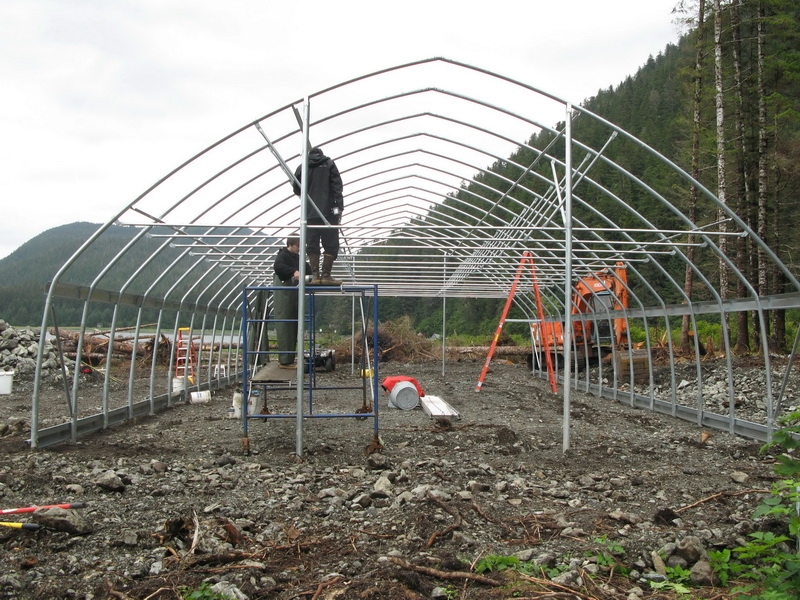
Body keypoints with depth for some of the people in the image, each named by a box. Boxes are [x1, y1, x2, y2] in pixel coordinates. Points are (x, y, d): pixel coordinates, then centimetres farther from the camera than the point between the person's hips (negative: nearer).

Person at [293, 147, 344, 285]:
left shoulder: (302, 167, 10)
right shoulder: (329, 164, 5)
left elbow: (296, 189, 16)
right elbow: (337, 186, -3)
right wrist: (339, 207, -4)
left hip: (309, 213, 2)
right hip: (328, 211, -2)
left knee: (312, 245, 6)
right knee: (331, 244, 1)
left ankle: (315, 275, 0)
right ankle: (326, 275, -6)